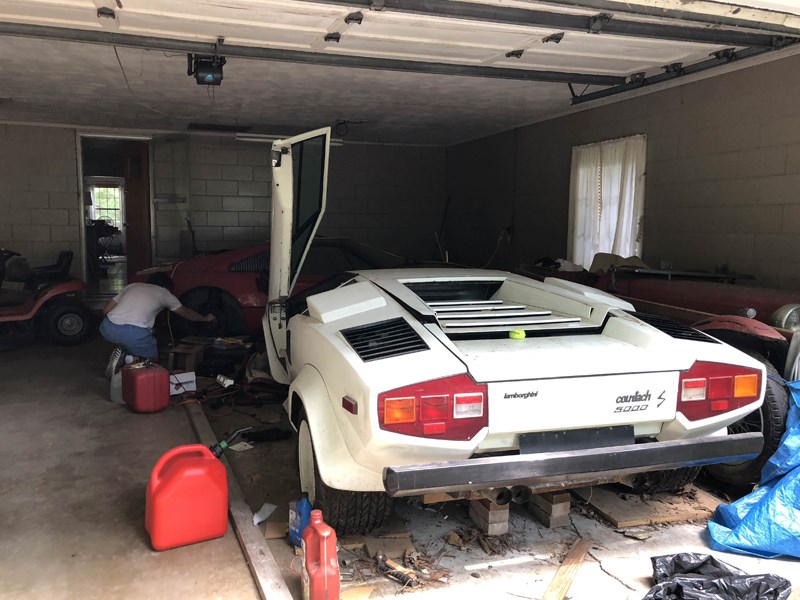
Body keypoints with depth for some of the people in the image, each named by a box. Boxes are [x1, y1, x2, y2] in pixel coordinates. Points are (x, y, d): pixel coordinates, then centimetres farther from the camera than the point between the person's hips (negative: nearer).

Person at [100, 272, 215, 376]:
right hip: (134, 333, -4)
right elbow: (186, 312, 34)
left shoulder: (132, 286, 27)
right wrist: (206, 318, 50)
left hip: (108, 329, 4)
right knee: (152, 357, 22)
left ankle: (122, 353, 7)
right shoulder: (163, 293, 20)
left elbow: (106, 309, 23)